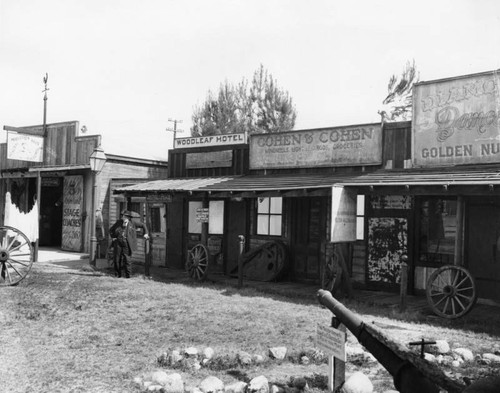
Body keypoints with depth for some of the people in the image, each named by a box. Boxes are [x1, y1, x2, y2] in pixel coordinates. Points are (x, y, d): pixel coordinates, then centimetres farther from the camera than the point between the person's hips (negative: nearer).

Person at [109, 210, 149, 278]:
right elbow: (111, 230, 22)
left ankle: (128, 274, 4)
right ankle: (117, 274, 18)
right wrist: (112, 237, 9)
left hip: (127, 244, -2)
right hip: (118, 243, 2)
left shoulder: (132, 223, 3)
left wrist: (146, 233, 6)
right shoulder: (118, 222, 8)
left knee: (127, 259, -8)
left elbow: (143, 225, 14)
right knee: (116, 259, 2)